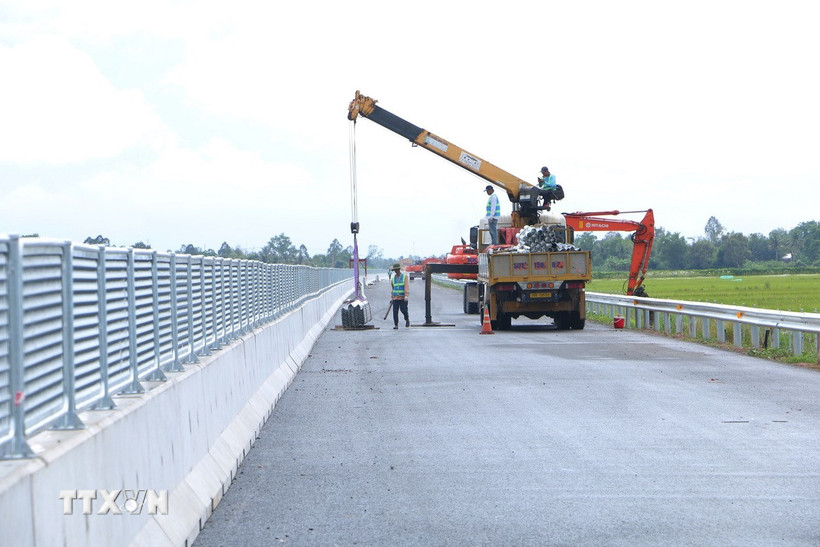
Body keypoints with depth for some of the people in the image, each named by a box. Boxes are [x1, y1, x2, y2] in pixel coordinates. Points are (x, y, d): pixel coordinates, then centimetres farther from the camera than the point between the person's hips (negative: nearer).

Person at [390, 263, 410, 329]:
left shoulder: (405, 277, 1)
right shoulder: (393, 278, 12)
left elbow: (406, 286, -10)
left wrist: (406, 296, -22)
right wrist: (391, 297, 19)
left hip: (403, 298, -3)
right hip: (395, 298, 3)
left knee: (404, 310, -6)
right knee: (395, 311, -6)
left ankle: (407, 319, 23)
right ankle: (395, 324, 0)